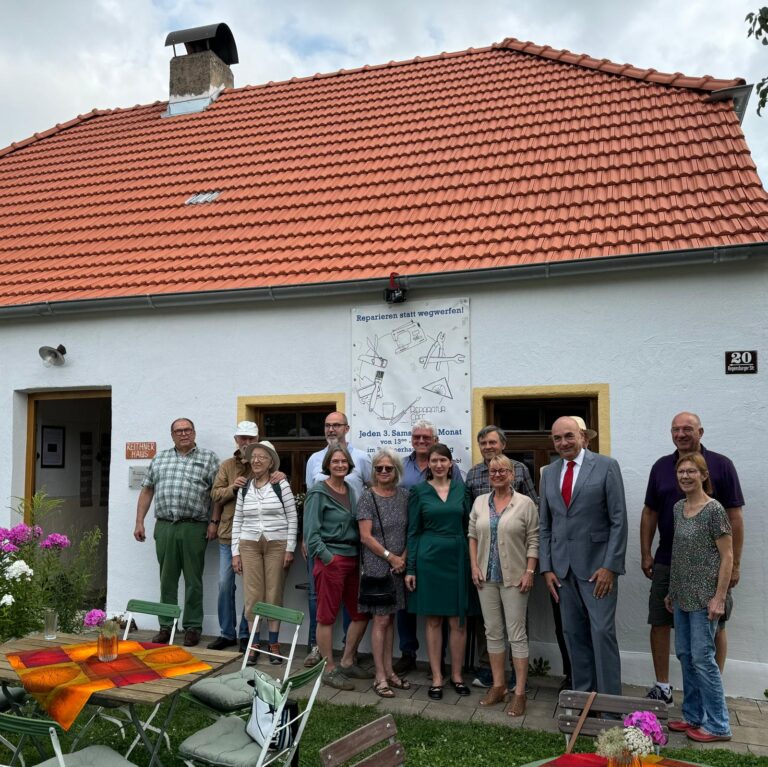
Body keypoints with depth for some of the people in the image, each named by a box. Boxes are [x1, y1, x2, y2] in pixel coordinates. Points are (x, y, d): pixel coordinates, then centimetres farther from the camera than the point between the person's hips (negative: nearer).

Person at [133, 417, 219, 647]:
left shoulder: (208, 458, 4)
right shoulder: (159, 459, 15)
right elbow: (146, 491, 17)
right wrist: (139, 522, 11)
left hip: (194, 528, -3)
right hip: (164, 527, 3)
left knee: (193, 580, 4)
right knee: (167, 579, 9)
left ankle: (192, 627, 14)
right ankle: (166, 626, 19)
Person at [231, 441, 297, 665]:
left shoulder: (281, 485, -3)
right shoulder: (244, 488, 7)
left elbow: (292, 518, -2)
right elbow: (237, 521, 10)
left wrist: (290, 549, -6)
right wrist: (235, 552, 5)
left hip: (277, 545, -2)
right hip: (249, 545, 2)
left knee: (274, 595, 2)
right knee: (252, 596, 2)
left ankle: (274, 644, 14)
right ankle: (254, 643, 13)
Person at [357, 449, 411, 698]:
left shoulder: (404, 495, 6)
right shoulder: (368, 497, -7)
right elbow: (365, 537, -10)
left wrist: (404, 557, -4)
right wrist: (390, 556, -10)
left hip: (399, 565, 4)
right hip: (377, 565, -4)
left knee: (390, 619, 12)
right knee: (381, 620, -2)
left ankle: (389, 671, 21)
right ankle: (380, 677, 7)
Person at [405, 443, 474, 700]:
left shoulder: (461, 489, 6)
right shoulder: (419, 491, 1)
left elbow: (469, 526, 8)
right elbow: (413, 531, 2)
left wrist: (473, 561, 2)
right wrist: (410, 568, -2)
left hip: (458, 558, 2)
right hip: (429, 559, -1)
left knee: (458, 621, 6)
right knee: (433, 620, 6)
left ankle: (456, 675, 20)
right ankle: (437, 678, 15)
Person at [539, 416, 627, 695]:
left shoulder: (606, 466, -4)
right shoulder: (548, 473, 10)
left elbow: (619, 520, -7)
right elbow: (544, 524, 12)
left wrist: (610, 566, -13)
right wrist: (546, 567, 5)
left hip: (597, 564, -4)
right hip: (562, 565, 4)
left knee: (602, 631, -4)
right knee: (574, 633, 9)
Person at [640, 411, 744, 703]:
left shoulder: (720, 465, -4)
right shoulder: (661, 467, 5)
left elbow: (734, 517, -5)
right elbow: (649, 513, 9)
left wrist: (734, 563, -8)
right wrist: (646, 553, 5)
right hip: (667, 563, 3)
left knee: (714, 629, 7)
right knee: (659, 624, 5)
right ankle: (662, 688, 20)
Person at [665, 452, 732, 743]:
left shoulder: (714, 510, -12)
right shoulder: (678, 508, 8)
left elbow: (727, 557, -11)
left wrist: (719, 598, -15)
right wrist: (671, 591, 16)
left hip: (704, 597, -7)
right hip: (682, 596, 7)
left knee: (702, 658, -3)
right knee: (684, 655, 12)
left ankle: (717, 725, 10)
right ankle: (693, 716, 25)